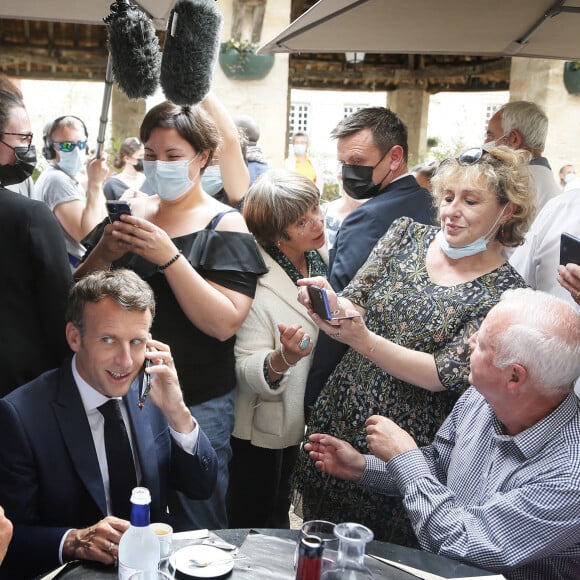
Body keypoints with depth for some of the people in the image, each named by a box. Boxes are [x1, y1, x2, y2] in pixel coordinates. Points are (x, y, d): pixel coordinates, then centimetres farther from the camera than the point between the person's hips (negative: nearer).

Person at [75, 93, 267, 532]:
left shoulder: (224, 226, -7)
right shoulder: (131, 212, 6)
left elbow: (224, 323, -18)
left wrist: (168, 256, -25)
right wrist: (103, 254, -14)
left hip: (197, 403, -4)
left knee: (198, 528, 10)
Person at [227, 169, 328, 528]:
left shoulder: (326, 258, -6)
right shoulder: (254, 280, -25)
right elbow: (247, 370, -27)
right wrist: (283, 357, -44)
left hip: (312, 417, 6)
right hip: (264, 430, -6)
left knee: (280, 515, 27)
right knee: (252, 528, 14)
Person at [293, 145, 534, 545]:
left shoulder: (504, 291, -12)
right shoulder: (407, 234, 0)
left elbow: (444, 374, -18)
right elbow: (354, 304, -3)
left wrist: (363, 340, -30)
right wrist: (332, 302, -26)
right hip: (339, 420, 4)